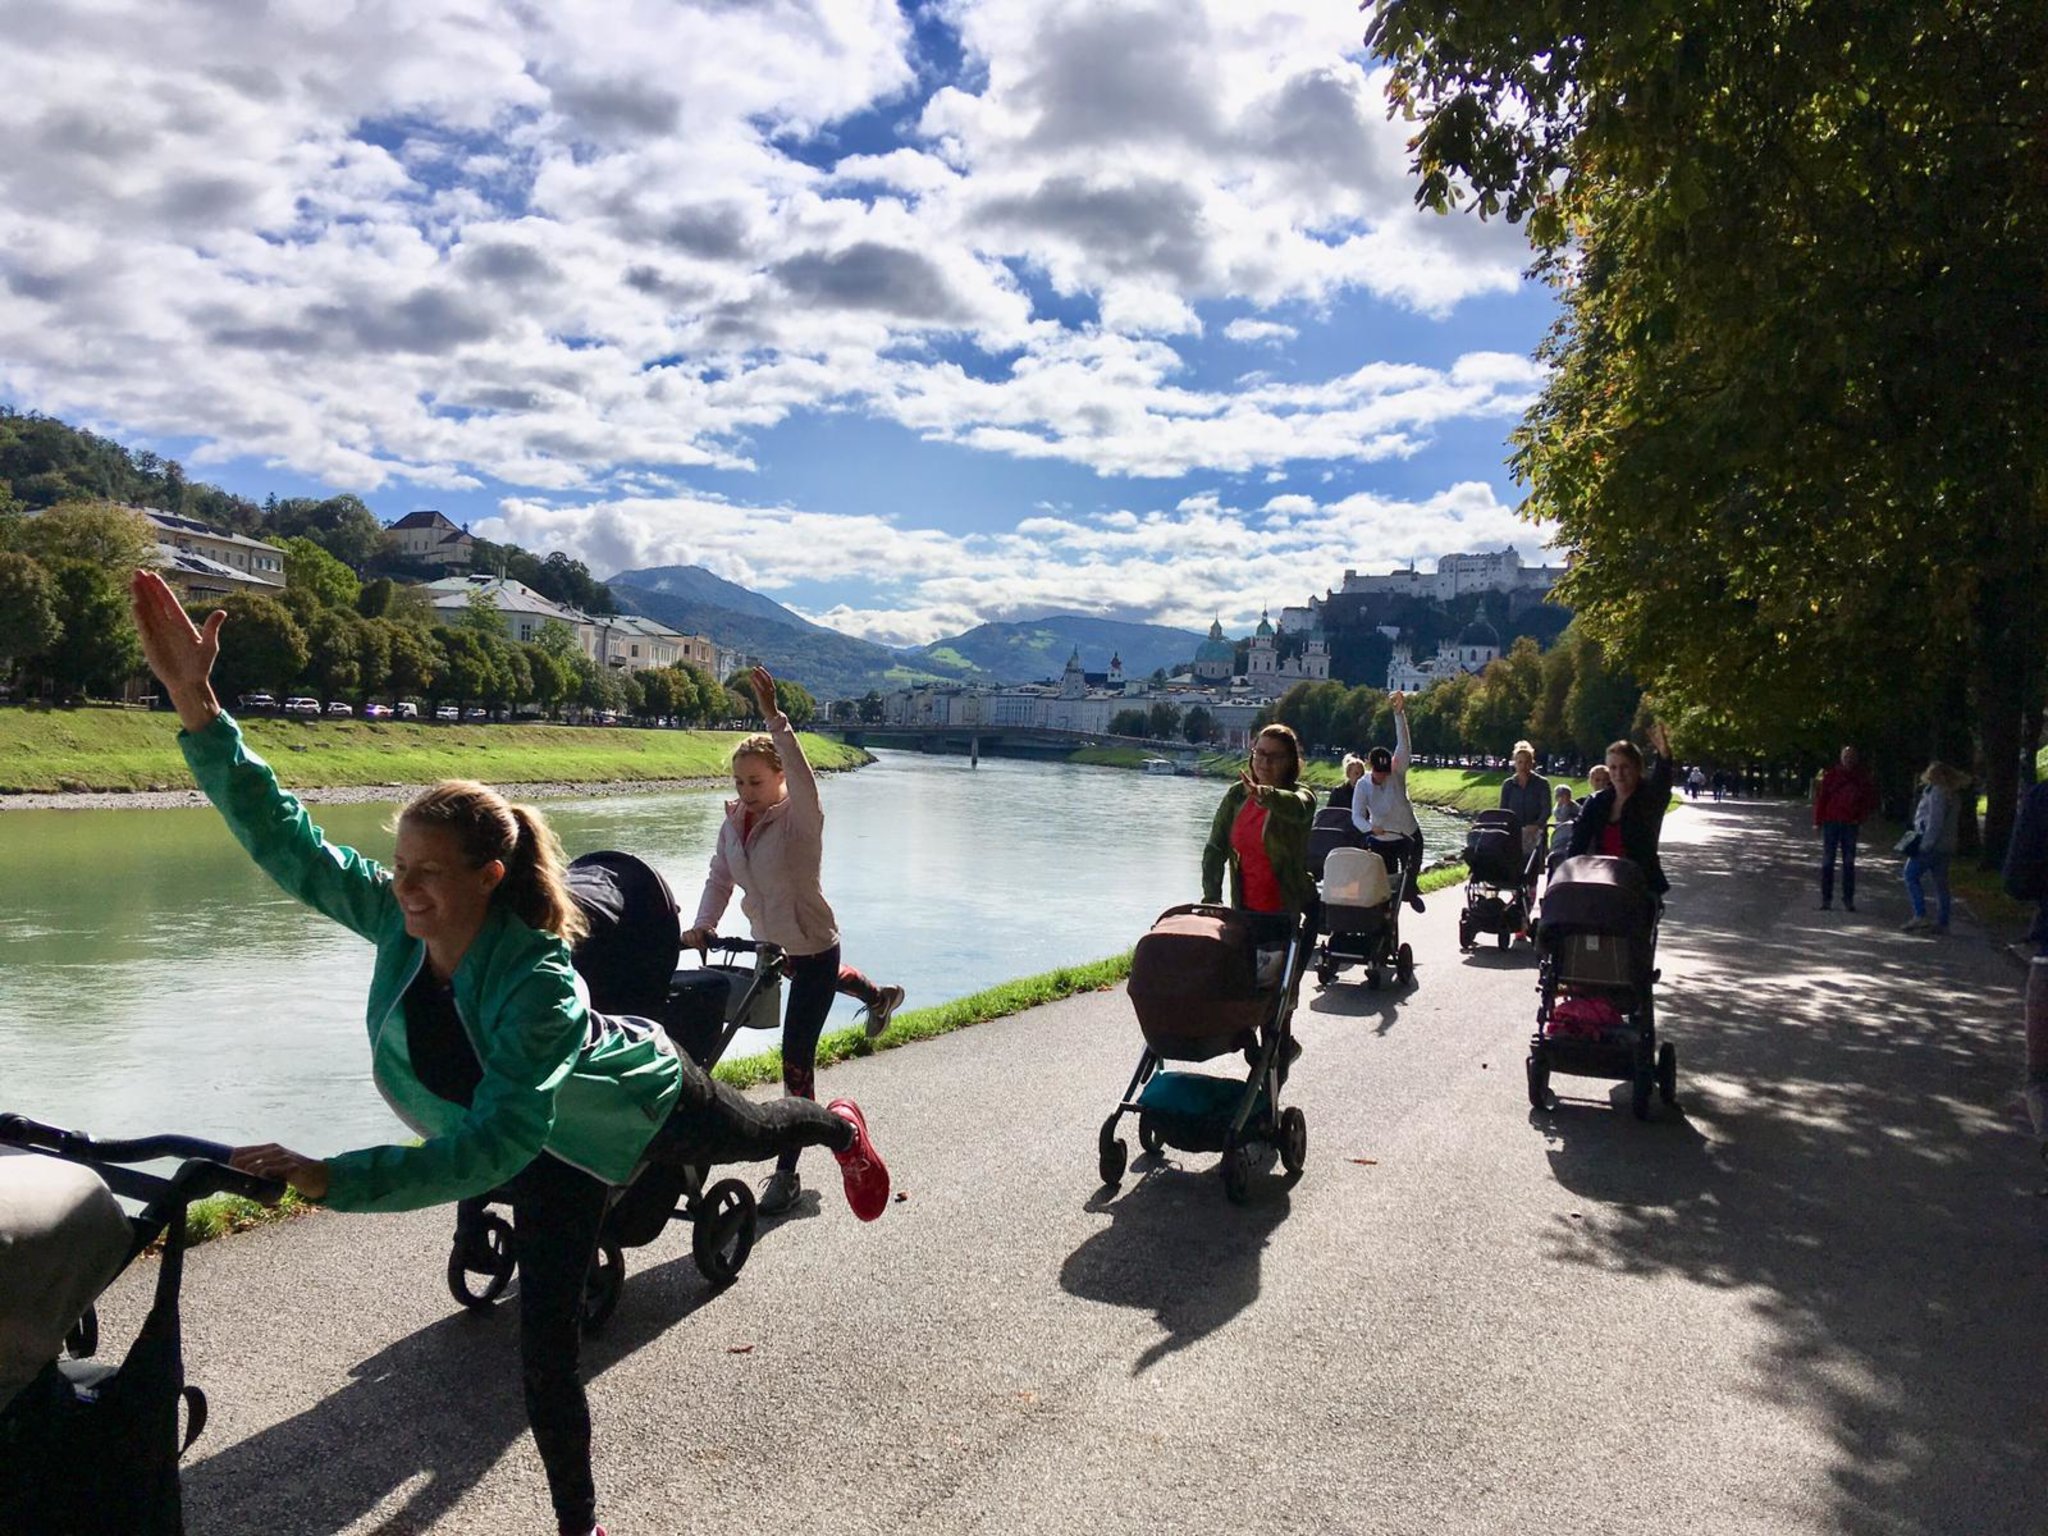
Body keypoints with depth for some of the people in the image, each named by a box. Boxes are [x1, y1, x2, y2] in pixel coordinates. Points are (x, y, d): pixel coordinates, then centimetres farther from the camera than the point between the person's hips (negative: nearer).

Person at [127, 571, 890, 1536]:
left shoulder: (537, 984, -44)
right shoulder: (397, 920, -27)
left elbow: (494, 1145, -49)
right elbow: (282, 837, -28)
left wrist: (334, 1181, -56)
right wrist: (198, 709, -41)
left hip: (640, 1100, -4)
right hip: (554, 1151, 5)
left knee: (758, 1135, 29)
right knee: (544, 1352, 6)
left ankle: (841, 1129, 65)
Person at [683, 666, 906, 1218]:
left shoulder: (799, 818, -22)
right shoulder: (733, 822, -3)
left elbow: (800, 771, -41)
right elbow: (719, 878, 0)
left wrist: (773, 717, -51)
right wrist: (703, 925, -16)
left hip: (812, 947, -7)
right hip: (770, 943, 7)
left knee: (795, 1061, -6)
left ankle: (786, 1171, 5)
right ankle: (878, 996, 70)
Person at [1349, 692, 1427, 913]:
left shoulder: (1398, 774, -17)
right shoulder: (1363, 785, -14)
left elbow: (1403, 743, -30)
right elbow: (1357, 815, -19)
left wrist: (1400, 713, -43)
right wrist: (1371, 828, -42)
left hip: (1409, 836, 0)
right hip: (1381, 841, 0)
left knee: (1411, 875, 16)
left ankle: (1409, 891, 51)